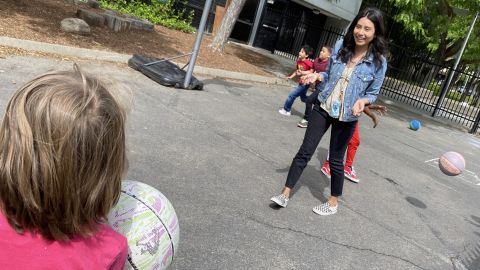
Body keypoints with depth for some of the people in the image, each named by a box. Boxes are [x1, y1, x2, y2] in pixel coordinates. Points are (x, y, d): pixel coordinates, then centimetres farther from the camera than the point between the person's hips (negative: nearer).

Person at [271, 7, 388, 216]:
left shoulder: (378, 61, -12)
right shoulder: (340, 45, -4)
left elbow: (373, 93, -2)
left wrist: (362, 101, -23)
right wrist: (317, 75, -10)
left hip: (346, 117, -2)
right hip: (323, 107, 3)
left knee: (336, 159, 8)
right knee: (305, 151, 3)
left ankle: (333, 203, 29)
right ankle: (285, 194, 12)